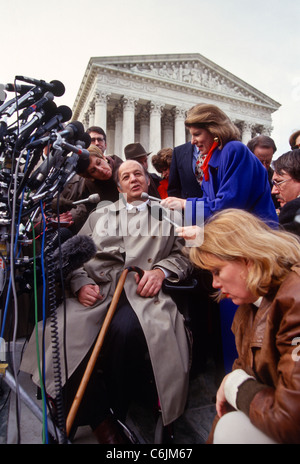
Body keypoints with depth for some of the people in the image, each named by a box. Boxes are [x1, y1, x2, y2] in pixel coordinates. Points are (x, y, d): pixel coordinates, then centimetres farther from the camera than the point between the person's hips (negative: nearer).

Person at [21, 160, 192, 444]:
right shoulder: (99, 215, 27)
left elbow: (182, 254, 13)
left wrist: (161, 270, -7)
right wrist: (80, 283, -2)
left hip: (140, 291, -1)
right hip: (95, 291, 2)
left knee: (126, 330, -36)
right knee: (61, 333, -28)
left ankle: (115, 412, -7)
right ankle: (100, 422, -7)